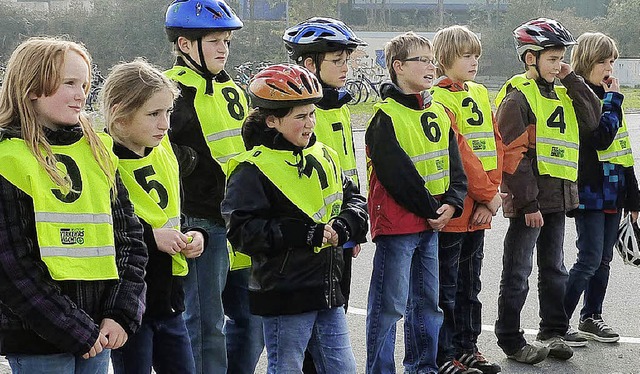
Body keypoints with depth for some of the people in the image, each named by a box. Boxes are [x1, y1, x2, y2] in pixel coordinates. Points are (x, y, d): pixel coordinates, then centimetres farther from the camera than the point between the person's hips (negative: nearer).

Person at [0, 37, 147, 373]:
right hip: (38, 344, -5)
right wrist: (78, 333, -12)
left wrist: (122, 314, -3)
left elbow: (130, 238, 10)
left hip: (97, 336, 5)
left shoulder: (98, 152, 10)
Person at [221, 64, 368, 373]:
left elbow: (355, 200, 16)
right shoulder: (253, 169, -13)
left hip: (329, 288, 7)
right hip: (285, 293, -7)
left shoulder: (325, 157, 9)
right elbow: (242, 231, -20)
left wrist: (345, 225, -8)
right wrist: (304, 233, -23)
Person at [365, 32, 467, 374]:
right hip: (396, 221, -8)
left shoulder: (438, 113, 12)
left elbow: (453, 164, 10)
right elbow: (398, 174, -17)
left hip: (432, 222, 8)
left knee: (427, 300, 16)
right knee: (390, 303, -2)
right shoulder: (385, 117, -11)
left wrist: (450, 204, -6)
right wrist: (430, 209, -13)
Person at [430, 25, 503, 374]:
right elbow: (459, 153, -16)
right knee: (447, 285, 1)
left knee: (470, 282, 16)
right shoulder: (438, 98, -11)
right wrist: (489, 194, -13)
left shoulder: (480, 94, 13)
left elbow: (494, 144, 9)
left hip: (479, 209, 8)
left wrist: (490, 194, -3)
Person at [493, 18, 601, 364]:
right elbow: (512, 154, -17)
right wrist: (528, 202, -20)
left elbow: (592, 119, 4)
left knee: (554, 269, 16)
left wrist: (571, 80, 1)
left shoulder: (560, 93, 14)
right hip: (529, 199, -8)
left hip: (557, 196, 8)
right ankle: (510, 341, 10)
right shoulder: (517, 97, -11)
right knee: (517, 274, 1)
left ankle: (552, 333, 28)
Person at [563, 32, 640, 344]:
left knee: (603, 259, 12)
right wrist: (612, 101, -12)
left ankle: (591, 319, 23)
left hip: (612, 192, 8)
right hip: (589, 192, -8)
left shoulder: (607, 97, 15)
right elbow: (601, 138, -24)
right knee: (590, 260, -9)